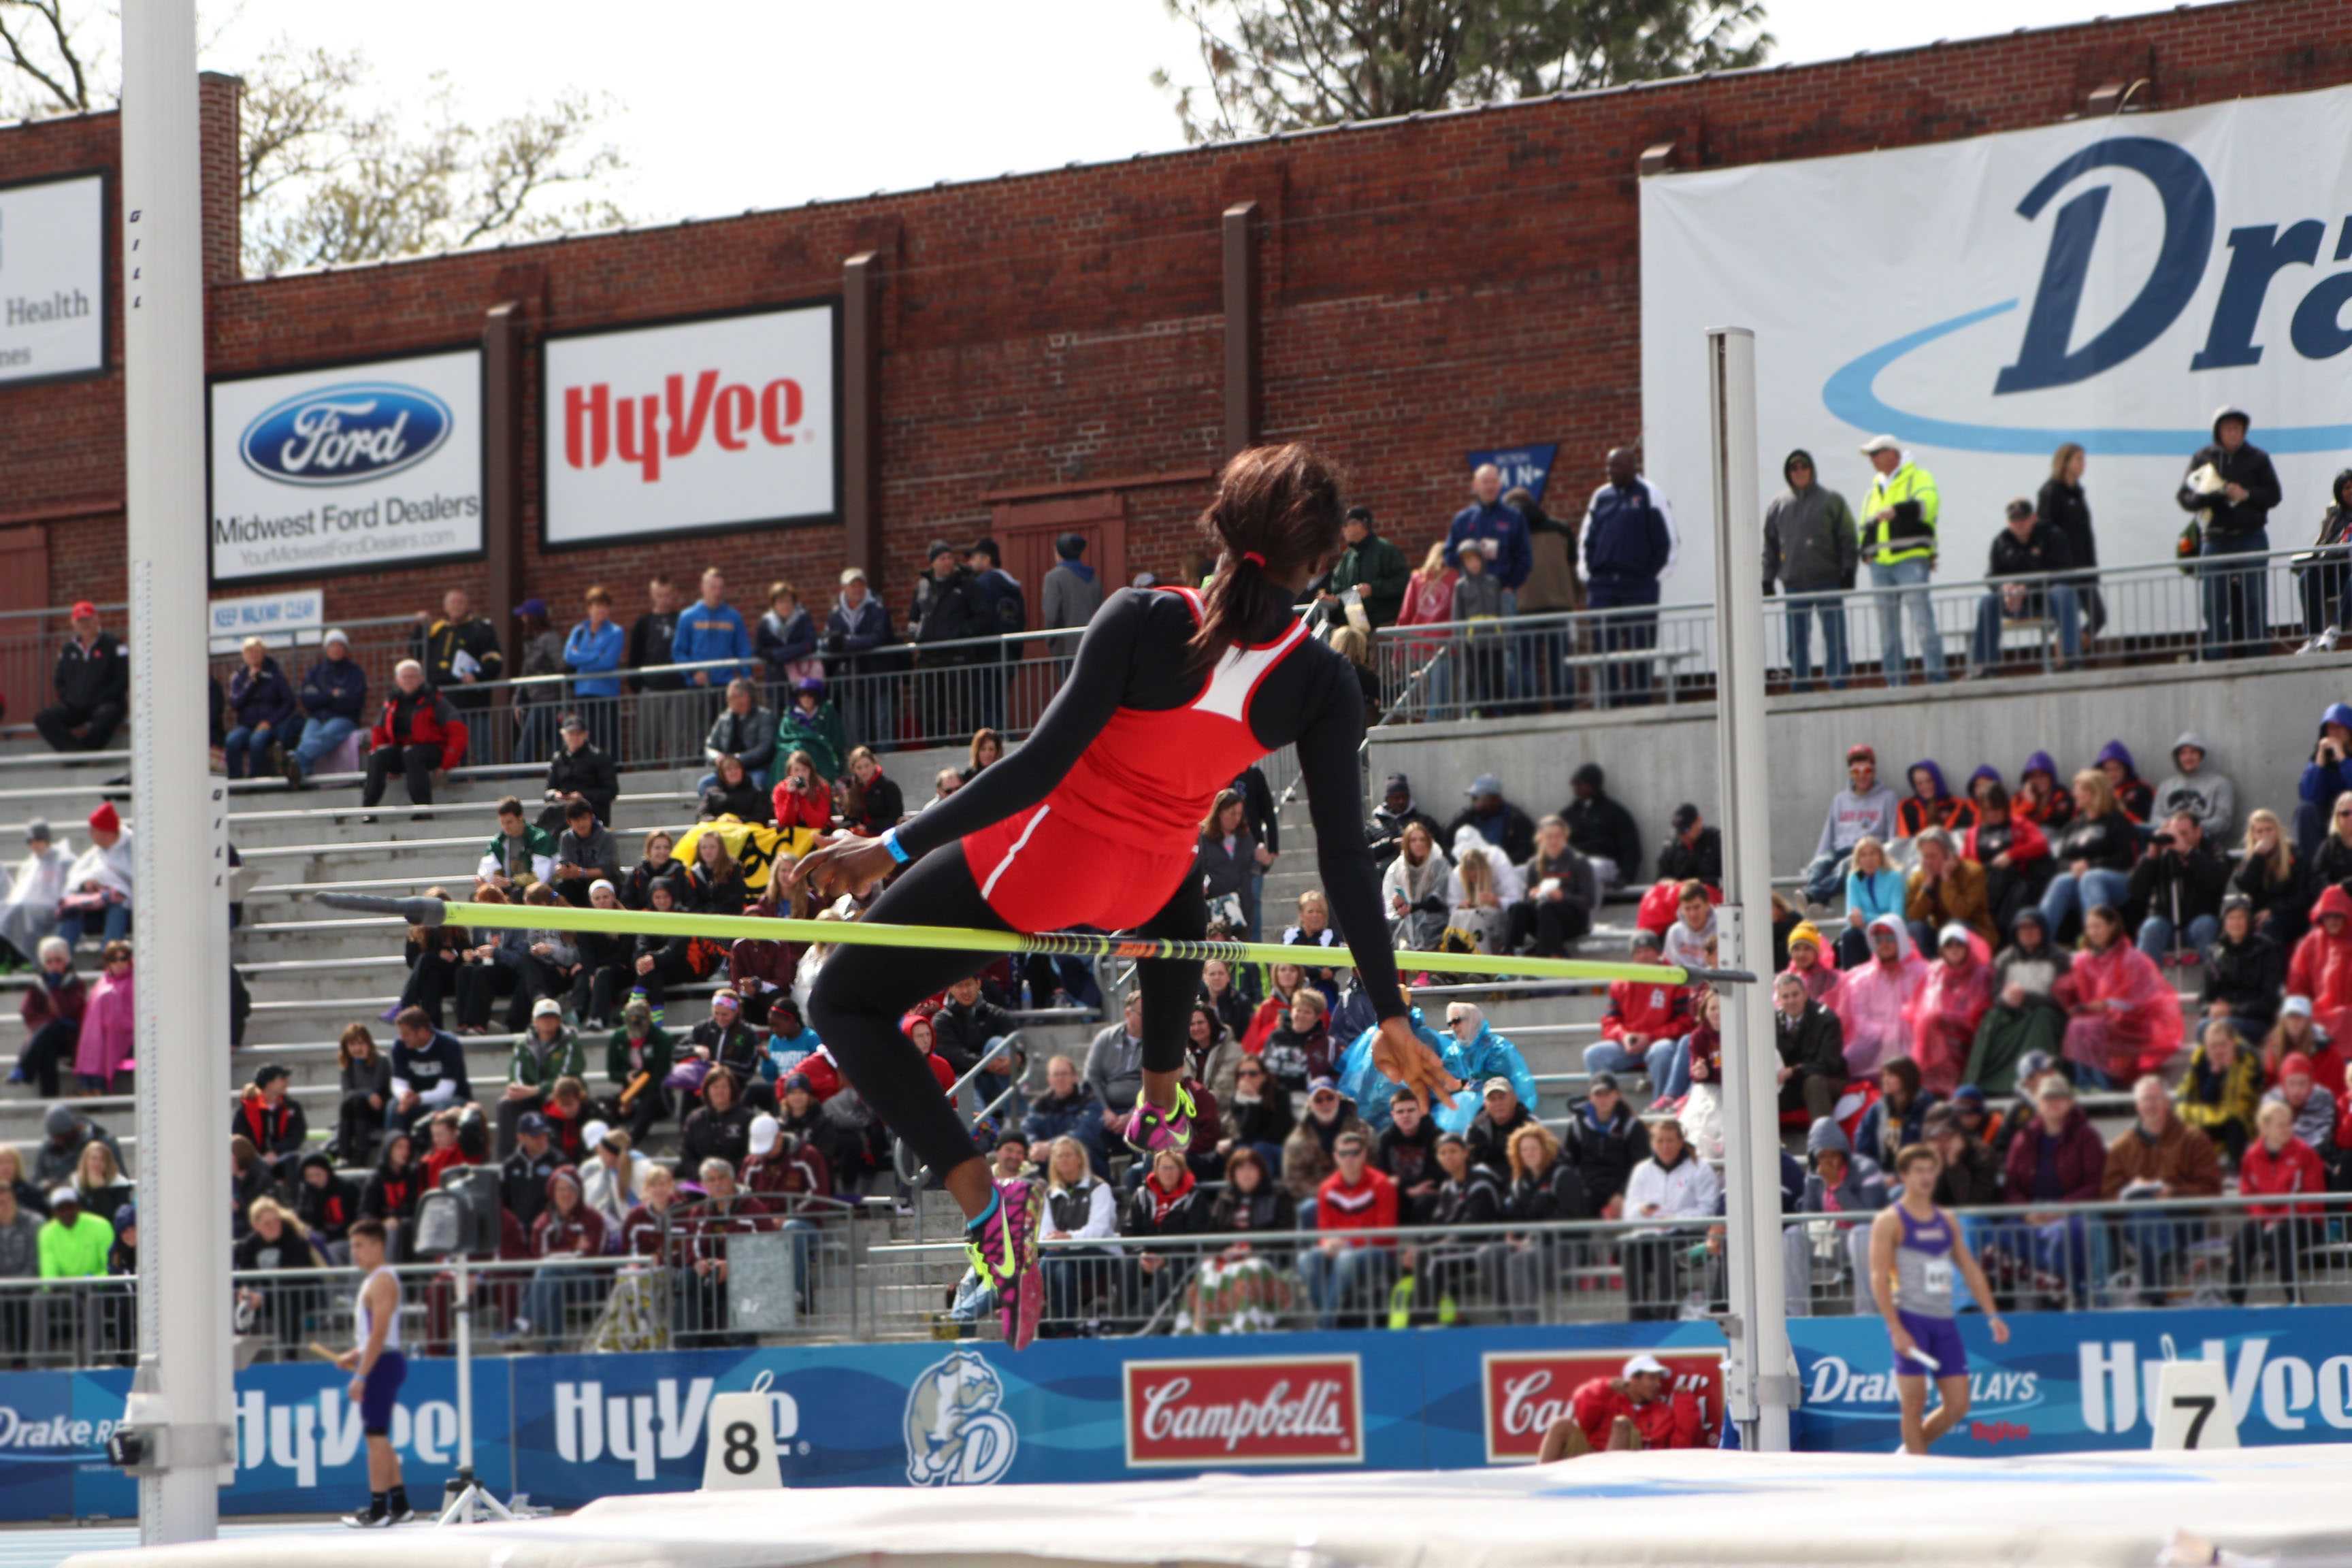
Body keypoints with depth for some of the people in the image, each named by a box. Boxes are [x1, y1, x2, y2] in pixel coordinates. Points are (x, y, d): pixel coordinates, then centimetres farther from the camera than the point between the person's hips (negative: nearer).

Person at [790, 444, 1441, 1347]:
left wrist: (890, 848, -24)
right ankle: (1161, 1106, 53)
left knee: (842, 1004, 8)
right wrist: (1389, 1013, -3)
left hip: (1031, 866, -4)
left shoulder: (1144, 622, -25)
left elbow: (1042, 765, -27)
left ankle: (978, 1197, -11)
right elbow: (1345, 853, -11)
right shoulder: (1320, 682, -15)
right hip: (1144, 884, 4)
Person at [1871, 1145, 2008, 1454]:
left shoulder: (1947, 1222, 16)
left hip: (1944, 1323, 6)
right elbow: (1879, 1278, -9)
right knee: (1915, 1403, -7)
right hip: (1910, 1320, -6)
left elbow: (1971, 1270, 19)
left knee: (1958, 1404, 2)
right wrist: (1896, 1330, -18)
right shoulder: (1890, 1221, -2)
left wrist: (1992, 1315, 9)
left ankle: (1910, 1449, 22)